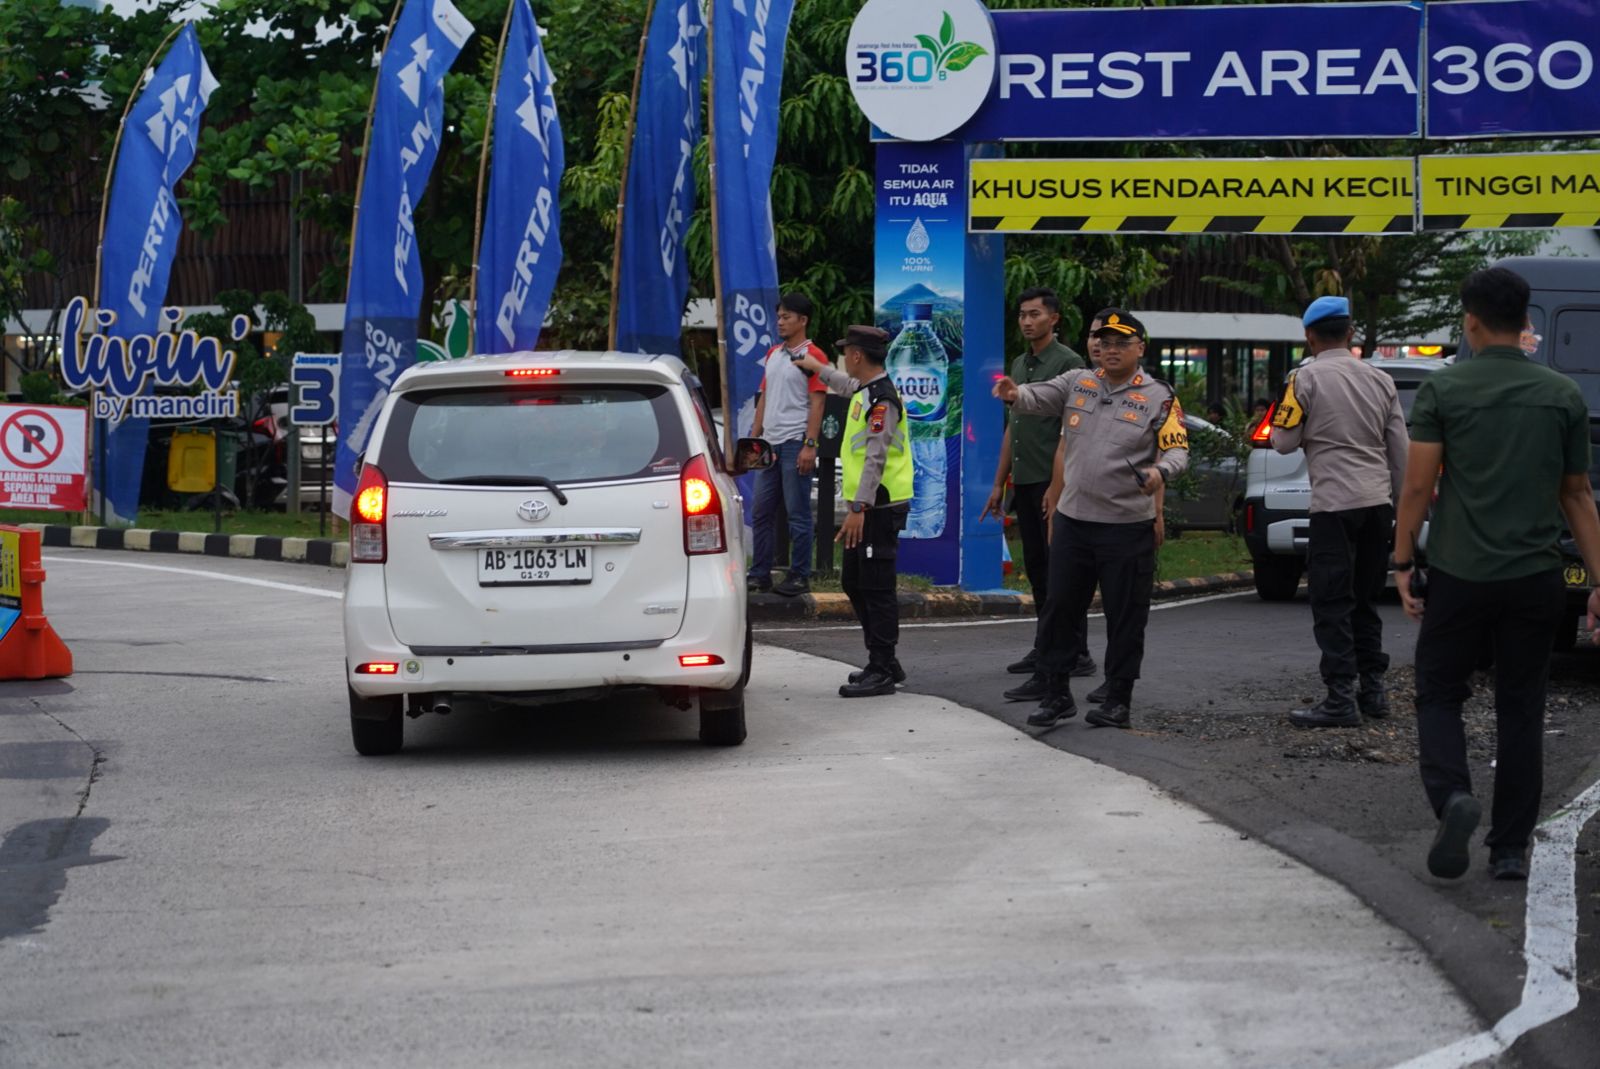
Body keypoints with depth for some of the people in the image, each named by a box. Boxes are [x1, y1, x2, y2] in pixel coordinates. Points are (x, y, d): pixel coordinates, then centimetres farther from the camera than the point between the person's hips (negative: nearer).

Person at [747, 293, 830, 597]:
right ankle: (760, 574, 14)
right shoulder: (773, 354, 16)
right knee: (761, 512, 8)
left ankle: (800, 577, 2)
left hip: (795, 443, -8)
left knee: (798, 513, -3)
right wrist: (753, 437, 15)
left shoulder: (812, 356, -7)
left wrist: (809, 445, -17)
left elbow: (817, 403, -11)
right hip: (770, 443, 8)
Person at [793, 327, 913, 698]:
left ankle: (881, 672, -5)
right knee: (855, 583, 15)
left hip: (879, 508, -11)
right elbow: (849, 386, 41)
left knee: (877, 588, -8)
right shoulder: (866, 392, 14)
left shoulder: (882, 400, -17)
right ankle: (884, 662, 23)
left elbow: (875, 460, -24)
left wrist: (859, 510, -28)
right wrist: (816, 367, 55)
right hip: (866, 506, 11)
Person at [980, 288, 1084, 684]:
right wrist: (1000, 483, 18)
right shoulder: (1019, 365, 17)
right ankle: (1046, 648, 16)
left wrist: (1058, 487, -20)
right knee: (1036, 566, 10)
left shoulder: (1068, 363, -9)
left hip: (1053, 483, -8)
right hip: (1024, 483, 8)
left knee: (1058, 567, -7)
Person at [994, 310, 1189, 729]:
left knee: (1125, 617, 3)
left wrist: (1161, 471, -30)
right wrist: (1015, 395, -26)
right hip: (1072, 520, 4)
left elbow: (1178, 450, -8)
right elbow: (1038, 399, -2)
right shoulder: (1078, 384, 8)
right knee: (1061, 608, 8)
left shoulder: (1159, 397, -3)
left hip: (1128, 526, -4)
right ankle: (1057, 694, 18)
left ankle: (1118, 700, 14)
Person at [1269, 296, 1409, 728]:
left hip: (1336, 502, -6)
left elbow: (1284, 441, -6)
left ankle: (1341, 699, -8)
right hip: (1378, 499, 6)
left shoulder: (1306, 377, -7)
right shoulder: (1381, 380, 9)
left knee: (1333, 605, -3)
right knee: (1365, 602, 17)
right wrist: (1400, 505, 20)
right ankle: (1373, 689, 18)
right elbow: (1400, 450, 11)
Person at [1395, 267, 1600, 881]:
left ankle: (1453, 798, -16)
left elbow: (1418, 486, -8)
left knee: (1438, 694, 10)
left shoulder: (1443, 391, -5)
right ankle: (1510, 849, 11)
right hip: (1533, 578, 2)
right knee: (1520, 711, 10)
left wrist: (1403, 562, 1)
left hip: (1458, 576, -2)